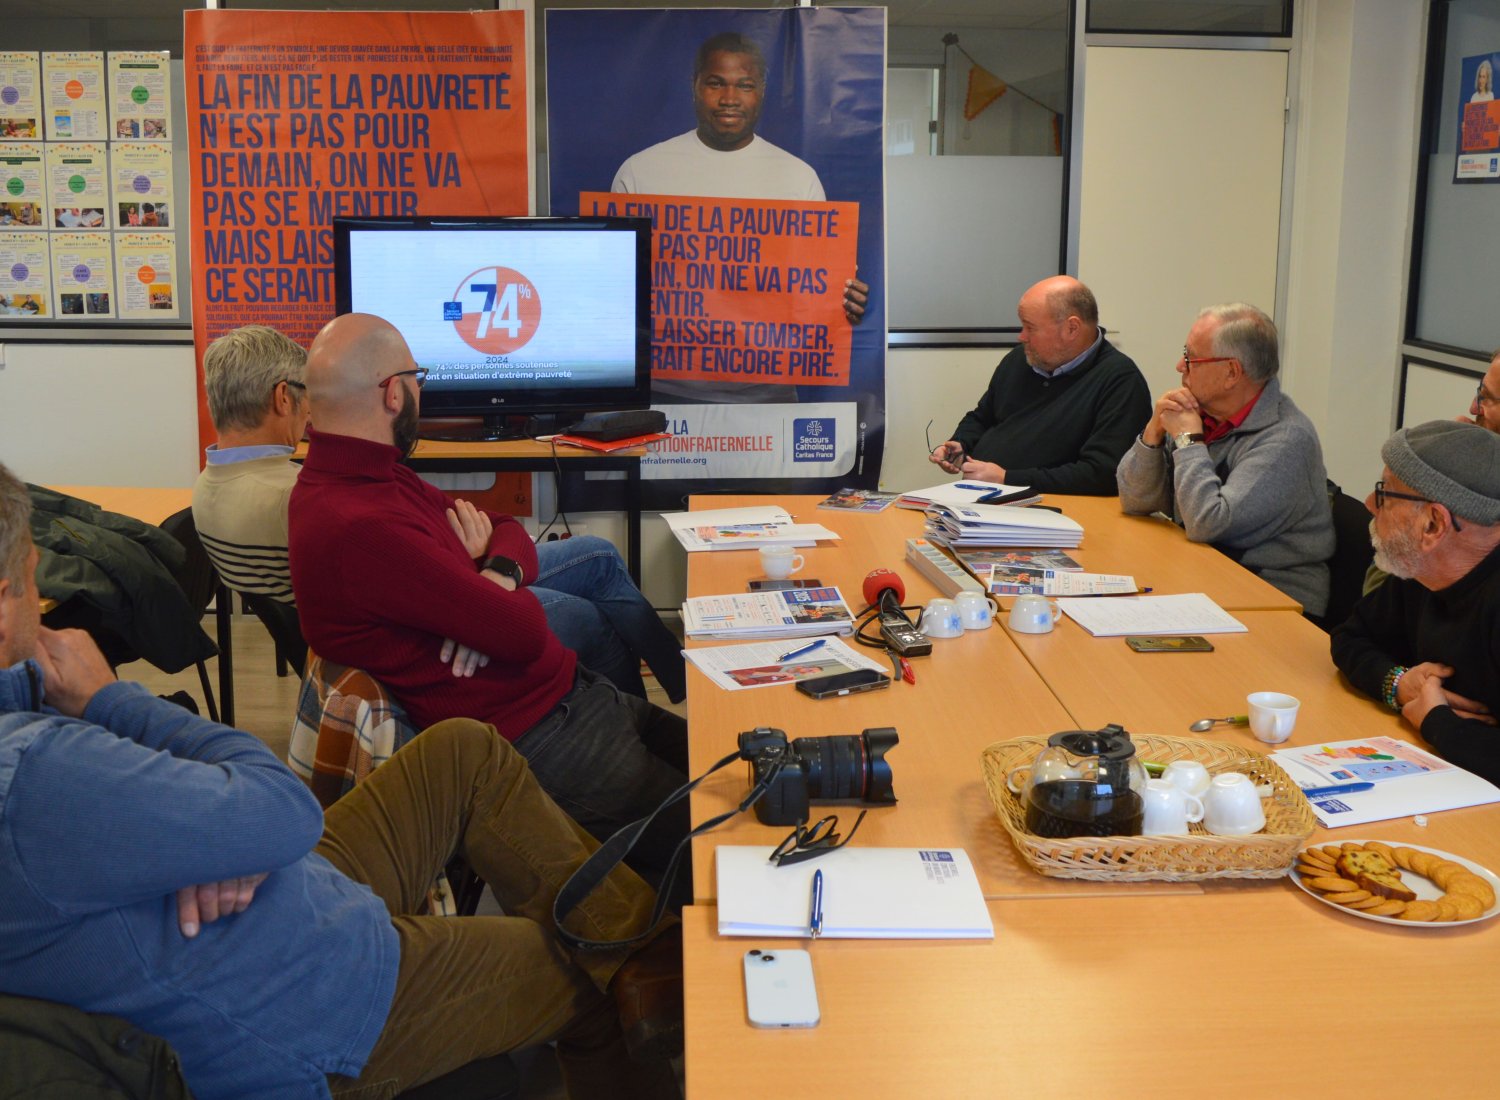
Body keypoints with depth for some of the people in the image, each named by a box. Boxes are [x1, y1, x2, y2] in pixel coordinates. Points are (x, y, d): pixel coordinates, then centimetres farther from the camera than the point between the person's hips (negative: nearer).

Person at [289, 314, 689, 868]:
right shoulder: (361, 529, -25)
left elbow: (507, 531, 14)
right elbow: (525, 631, -23)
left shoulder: (368, 474, 8)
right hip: (537, 740, -10)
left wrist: (499, 575, -10)